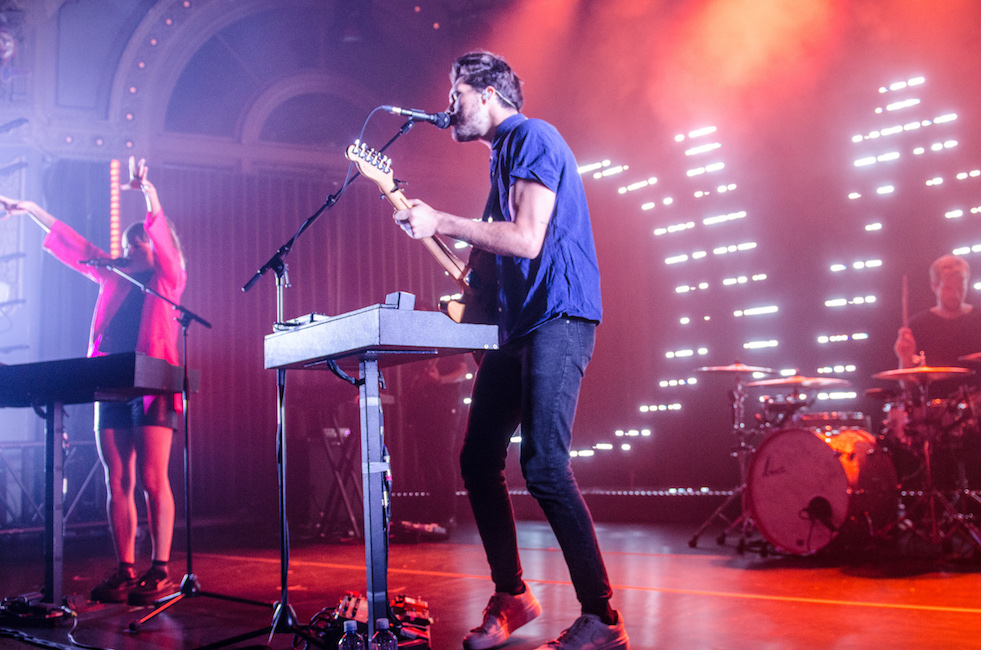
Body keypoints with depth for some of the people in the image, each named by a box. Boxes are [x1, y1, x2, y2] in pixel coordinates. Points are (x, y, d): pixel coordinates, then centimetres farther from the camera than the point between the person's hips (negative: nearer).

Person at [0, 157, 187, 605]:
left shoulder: (169, 279, 6)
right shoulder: (115, 278, 20)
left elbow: (161, 234, -9)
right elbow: (74, 247, 22)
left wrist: (148, 194, -24)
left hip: (153, 387, -6)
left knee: (152, 480, -9)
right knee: (117, 483, 2)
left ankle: (160, 571, -6)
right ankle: (125, 572, 5)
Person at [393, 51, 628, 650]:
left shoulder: (532, 138, -7)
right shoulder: (503, 154, 23)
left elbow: (526, 240, -19)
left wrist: (442, 222, -13)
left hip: (558, 318, -10)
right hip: (516, 324, 10)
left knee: (545, 466, -17)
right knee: (479, 460, 7)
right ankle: (511, 597, 18)